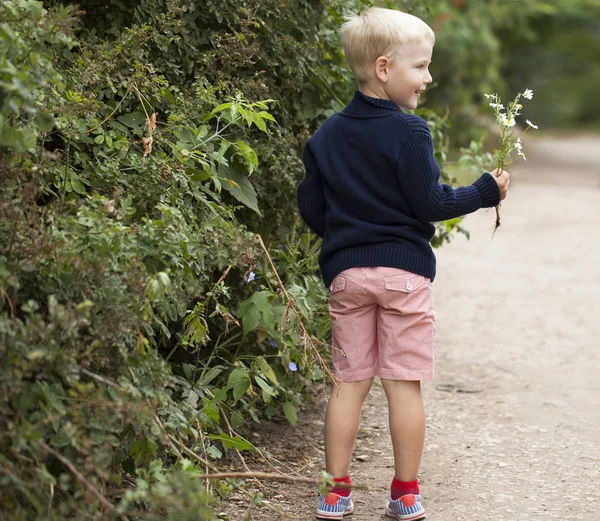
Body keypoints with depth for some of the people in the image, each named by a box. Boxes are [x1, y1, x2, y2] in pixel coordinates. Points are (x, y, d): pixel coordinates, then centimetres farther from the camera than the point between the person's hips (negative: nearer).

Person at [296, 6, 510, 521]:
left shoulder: (326, 136, 7)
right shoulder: (408, 132, -12)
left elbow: (310, 208, 10)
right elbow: (429, 203, -12)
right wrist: (485, 192, 2)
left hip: (345, 271, 5)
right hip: (404, 270, -5)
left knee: (349, 382, 9)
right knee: (404, 383, 2)